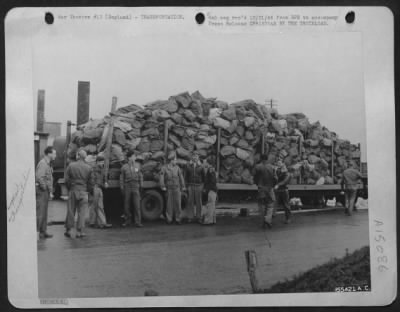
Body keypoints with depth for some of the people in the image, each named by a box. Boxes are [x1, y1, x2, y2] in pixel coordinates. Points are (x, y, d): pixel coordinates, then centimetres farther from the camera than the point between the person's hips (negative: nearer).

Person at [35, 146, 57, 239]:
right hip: (41, 190, -10)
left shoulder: (48, 164, 17)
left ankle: (43, 231, 20)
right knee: (40, 212, -9)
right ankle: (36, 231, -5)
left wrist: (50, 192, 15)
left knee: (44, 212, 13)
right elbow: (39, 177, -26)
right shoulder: (42, 163, -15)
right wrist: (45, 188, -17)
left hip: (46, 191, 10)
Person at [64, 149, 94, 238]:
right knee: (82, 212, 4)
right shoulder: (88, 168, -2)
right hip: (83, 192, -1)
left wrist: (69, 189, 11)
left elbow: (66, 180, -2)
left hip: (72, 191, 1)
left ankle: (68, 230, 16)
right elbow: (91, 182, 1)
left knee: (70, 211, 10)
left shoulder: (71, 166, -3)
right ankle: (79, 231, 5)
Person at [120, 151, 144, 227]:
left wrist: (141, 185, 9)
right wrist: (122, 188, 0)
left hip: (135, 187, 1)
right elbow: (121, 178, 4)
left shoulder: (137, 165, 7)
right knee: (126, 205, 5)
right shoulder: (124, 167, 1)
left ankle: (138, 222, -1)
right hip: (127, 187, 0)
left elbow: (140, 176, 12)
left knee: (137, 205, -5)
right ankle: (128, 221, 20)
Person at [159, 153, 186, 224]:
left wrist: (183, 186, 4)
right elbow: (161, 177, -5)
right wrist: (162, 186, -11)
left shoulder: (177, 168, 3)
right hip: (169, 189, -1)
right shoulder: (164, 168, -2)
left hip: (177, 188, 1)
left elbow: (181, 177, 5)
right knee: (169, 203, 4)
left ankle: (178, 219, 6)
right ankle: (169, 219, 13)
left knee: (177, 203, -1)